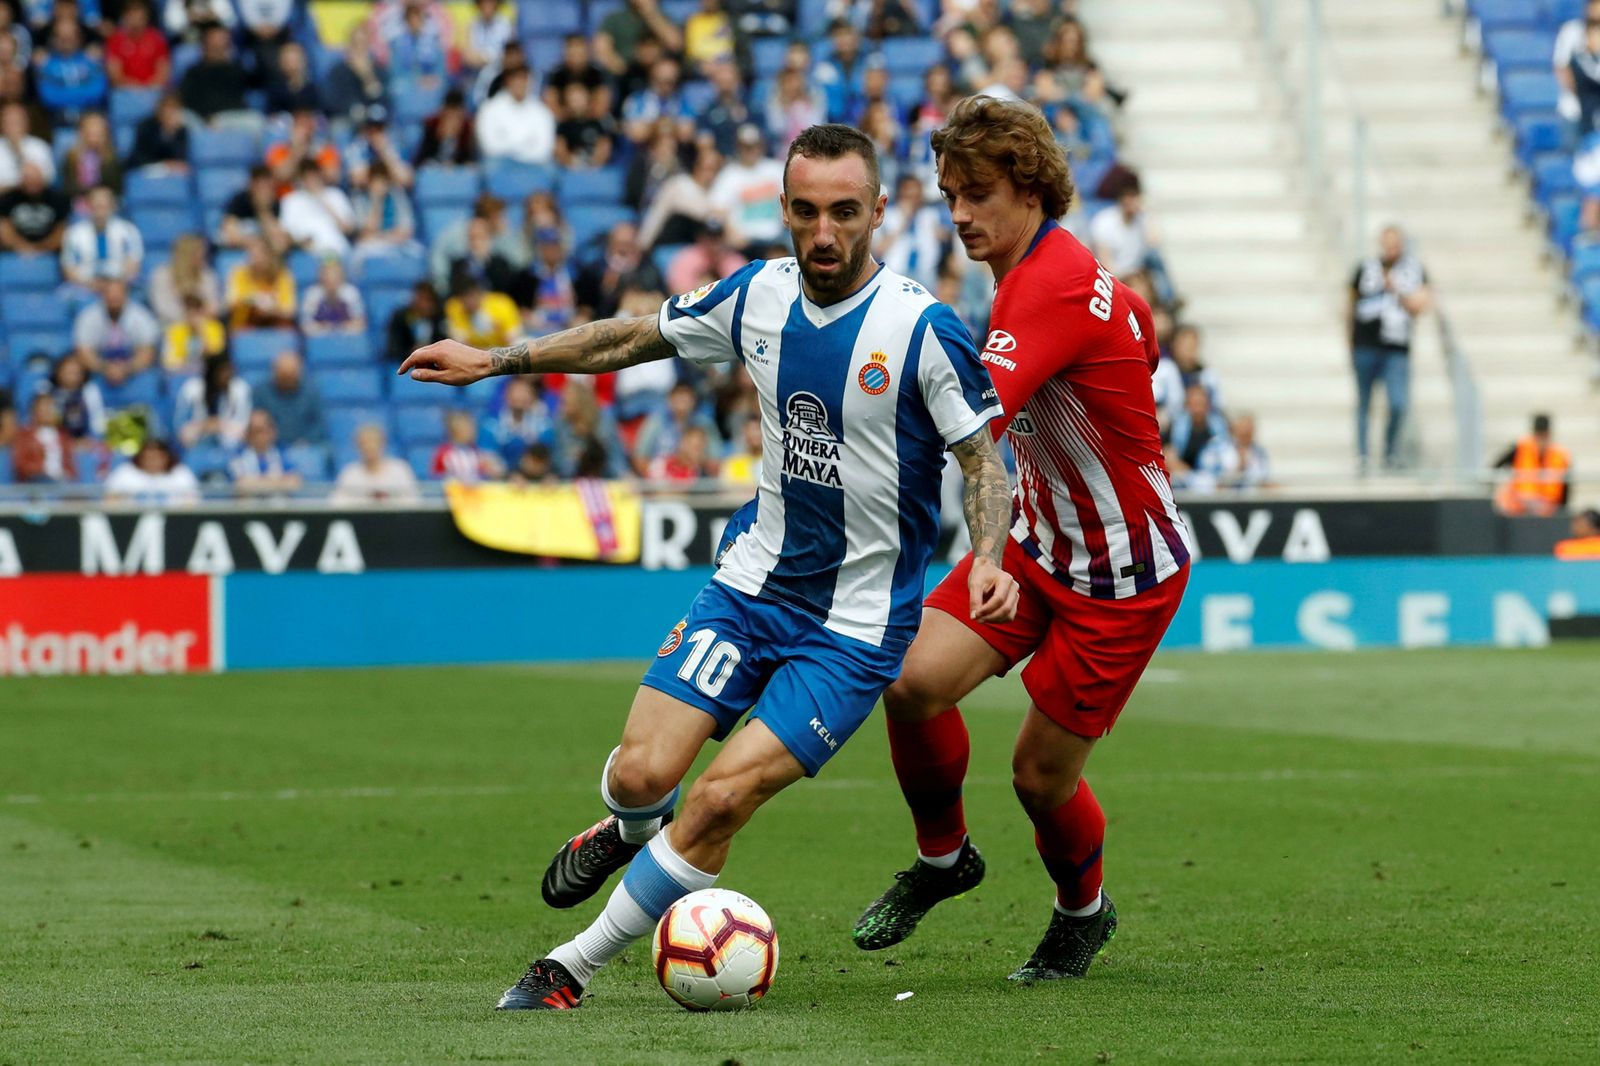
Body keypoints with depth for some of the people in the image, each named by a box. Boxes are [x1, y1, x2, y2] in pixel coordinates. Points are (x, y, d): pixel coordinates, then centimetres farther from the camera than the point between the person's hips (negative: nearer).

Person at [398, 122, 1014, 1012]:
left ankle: (575, 968, 0)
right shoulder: (759, 296, -2)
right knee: (641, 777, -7)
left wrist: (990, 560, -28)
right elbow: (636, 337, 13)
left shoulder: (923, 328, -17)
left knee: (723, 800, -16)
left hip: (858, 621, -4)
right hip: (754, 579, 4)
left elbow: (986, 457, -10)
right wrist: (495, 360, 14)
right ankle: (631, 827, 33)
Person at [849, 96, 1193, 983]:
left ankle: (1082, 911, 31)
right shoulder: (1036, 269, 1)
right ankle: (942, 858, 14)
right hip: (1042, 539, 8)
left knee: (1041, 774, 0)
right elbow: (1135, 323, 21)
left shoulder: (1053, 287, -28)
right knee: (915, 680, -11)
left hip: (1126, 573, -8)